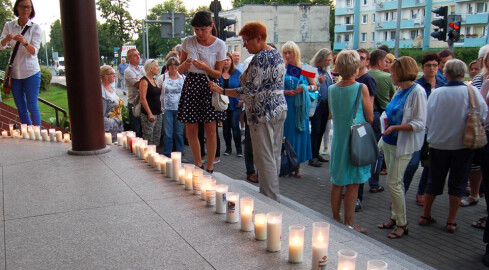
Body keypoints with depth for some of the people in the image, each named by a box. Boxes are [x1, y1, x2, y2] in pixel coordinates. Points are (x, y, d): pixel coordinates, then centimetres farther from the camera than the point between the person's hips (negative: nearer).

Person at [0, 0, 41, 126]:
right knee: (21, 108, 9)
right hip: (14, 72, 4)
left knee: (32, 106, -4)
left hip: (31, 72, -3)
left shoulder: (35, 27, -3)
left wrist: (24, 42, -33)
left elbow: (34, 51, -12)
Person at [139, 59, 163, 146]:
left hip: (158, 113, 9)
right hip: (149, 114, -9)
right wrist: (149, 114, -20)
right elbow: (143, 98, -15)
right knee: (149, 141, -9)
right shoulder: (144, 81, -9)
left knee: (157, 139, 10)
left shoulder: (154, 80, 16)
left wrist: (160, 108, 14)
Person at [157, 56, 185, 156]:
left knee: (179, 133, 6)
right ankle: (167, 155, 9)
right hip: (167, 109, -1)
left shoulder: (183, 78, 9)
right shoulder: (162, 78, 4)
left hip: (180, 109, 2)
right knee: (167, 133, 0)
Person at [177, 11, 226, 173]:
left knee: (210, 129, -2)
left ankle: (210, 168, 11)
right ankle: (198, 165, 22)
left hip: (209, 85, -3)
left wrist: (205, 67, -20)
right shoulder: (188, 42, 2)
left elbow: (218, 74, -1)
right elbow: (180, 70, 7)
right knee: (190, 130, 5)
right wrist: (185, 65, -16)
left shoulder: (219, 45, -5)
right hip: (191, 85, 3)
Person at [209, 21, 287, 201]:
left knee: (264, 159, -2)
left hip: (263, 114, -10)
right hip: (280, 109, 10)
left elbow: (250, 90, -21)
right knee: (274, 156, 15)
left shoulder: (260, 59, -18)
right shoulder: (277, 55, 12)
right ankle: (273, 195, 26)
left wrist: (222, 91, -16)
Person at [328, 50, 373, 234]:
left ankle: (336, 219, 25)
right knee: (353, 184, 3)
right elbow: (370, 118, -6)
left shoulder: (332, 89, 1)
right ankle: (348, 224, 11)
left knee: (337, 183, 14)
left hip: (338, 139, 5)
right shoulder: (361, 88, -14)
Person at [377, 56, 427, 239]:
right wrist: (387, 122, 5)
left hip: (403, 145, -8)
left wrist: (394, 128, -25)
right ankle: (395, 217, 28)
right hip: (389, 142, 8)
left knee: (393, 183, -7)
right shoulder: (400, 90, 9)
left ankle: (402, 224, 8)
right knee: (395, 182, 15)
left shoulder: (417, 92, -15)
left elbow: (419, 124, -19)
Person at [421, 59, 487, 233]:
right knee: (457, 182, 10)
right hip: (463, 145, -1)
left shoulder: (436, 93, -10)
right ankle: (451, 221, 15)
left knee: (434, 180, 15)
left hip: (438, 144, 1)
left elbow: (427, 120, -3)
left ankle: (426, 215, 24)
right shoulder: (472, 92, -13)